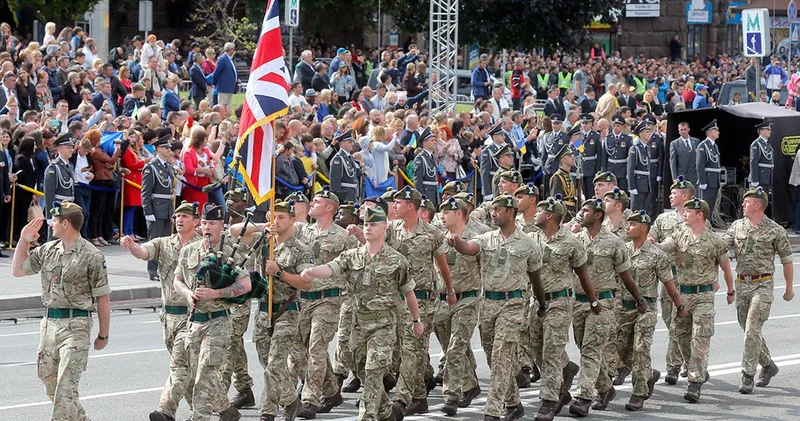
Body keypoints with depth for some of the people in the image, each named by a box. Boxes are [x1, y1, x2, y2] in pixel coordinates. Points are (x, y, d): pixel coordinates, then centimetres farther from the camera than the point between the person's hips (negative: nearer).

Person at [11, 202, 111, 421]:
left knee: (65, 386, -11)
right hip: (49, 323, 8)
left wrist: (103, 335, -5)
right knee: (49, 380, 14)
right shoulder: (48, 250, 10)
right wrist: (24, 241, 10)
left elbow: (102, 298, -6)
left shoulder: (91, 256, -9)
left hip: (75, 326, -8)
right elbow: (17, 270, 19)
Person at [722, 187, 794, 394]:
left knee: (752, 331, -13)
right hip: (741, 283, 5)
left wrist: (789, 288, 8)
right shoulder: (737, 226, 7)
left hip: (762, 285, -5)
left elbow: (787, 260, 3)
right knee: (748, 330, 13)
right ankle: (768, 365, 32)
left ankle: (747, 377, -11)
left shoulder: (775, 231, -4)